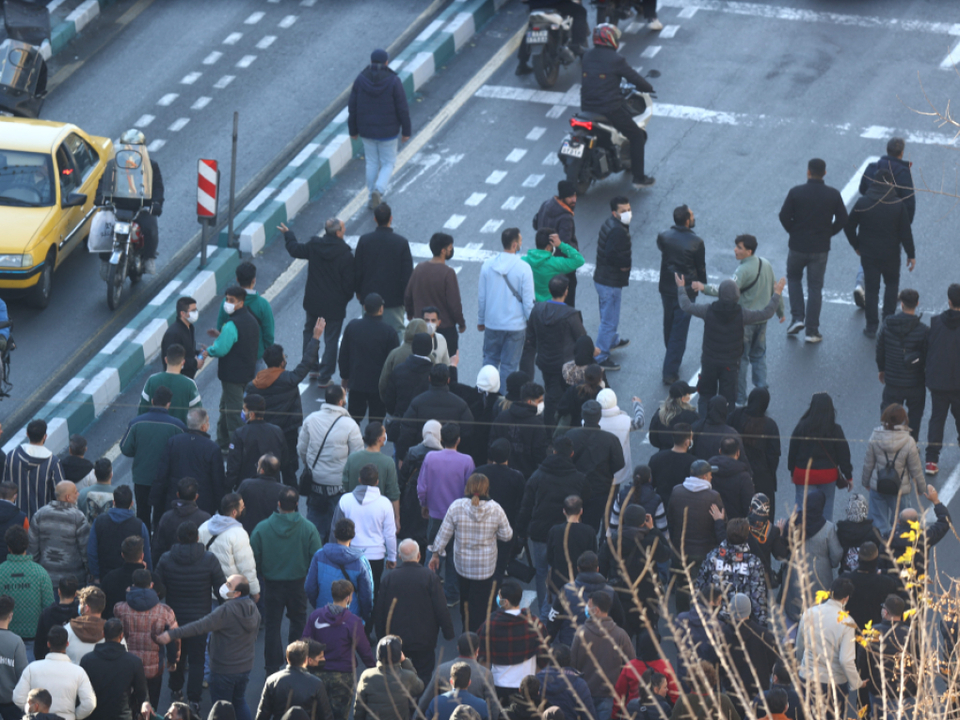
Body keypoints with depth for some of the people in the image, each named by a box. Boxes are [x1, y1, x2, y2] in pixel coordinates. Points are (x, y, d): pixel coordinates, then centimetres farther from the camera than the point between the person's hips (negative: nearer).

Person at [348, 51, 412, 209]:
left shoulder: (360, 80, -9)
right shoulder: (393, 81, -17)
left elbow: (352, 107, -3)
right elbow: (402, 109, -13)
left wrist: (353, 130, 8)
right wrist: (406, 131, -1)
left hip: (367, 130, 3)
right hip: (388, 131, -3)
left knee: (372, 163, 19)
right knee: (388, 164, 13)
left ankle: (374, 199, 26)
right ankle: (379, 190, -13)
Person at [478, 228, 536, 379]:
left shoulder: (487, 265, -4)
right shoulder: (524, 268, -15)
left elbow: (481, 297, 4)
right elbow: (528, 301, -12)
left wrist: (481, 320, 17)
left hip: (492, 323, 3)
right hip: (515, 325, -3)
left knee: (490, 360, 19)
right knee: (509, 366, 7)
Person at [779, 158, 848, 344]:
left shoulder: (796, 193, -11)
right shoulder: (833, 195, -5)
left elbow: (784, 216, -11)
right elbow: (842, 219, -2)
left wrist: (793, 232, 6)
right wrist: (827, 234, 10)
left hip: (797, 246, -1)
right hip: (820, 248, 1)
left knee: (794, 279, 24)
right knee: (815, 288, 9)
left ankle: (797, 318, 10)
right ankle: (812, 331, 9)